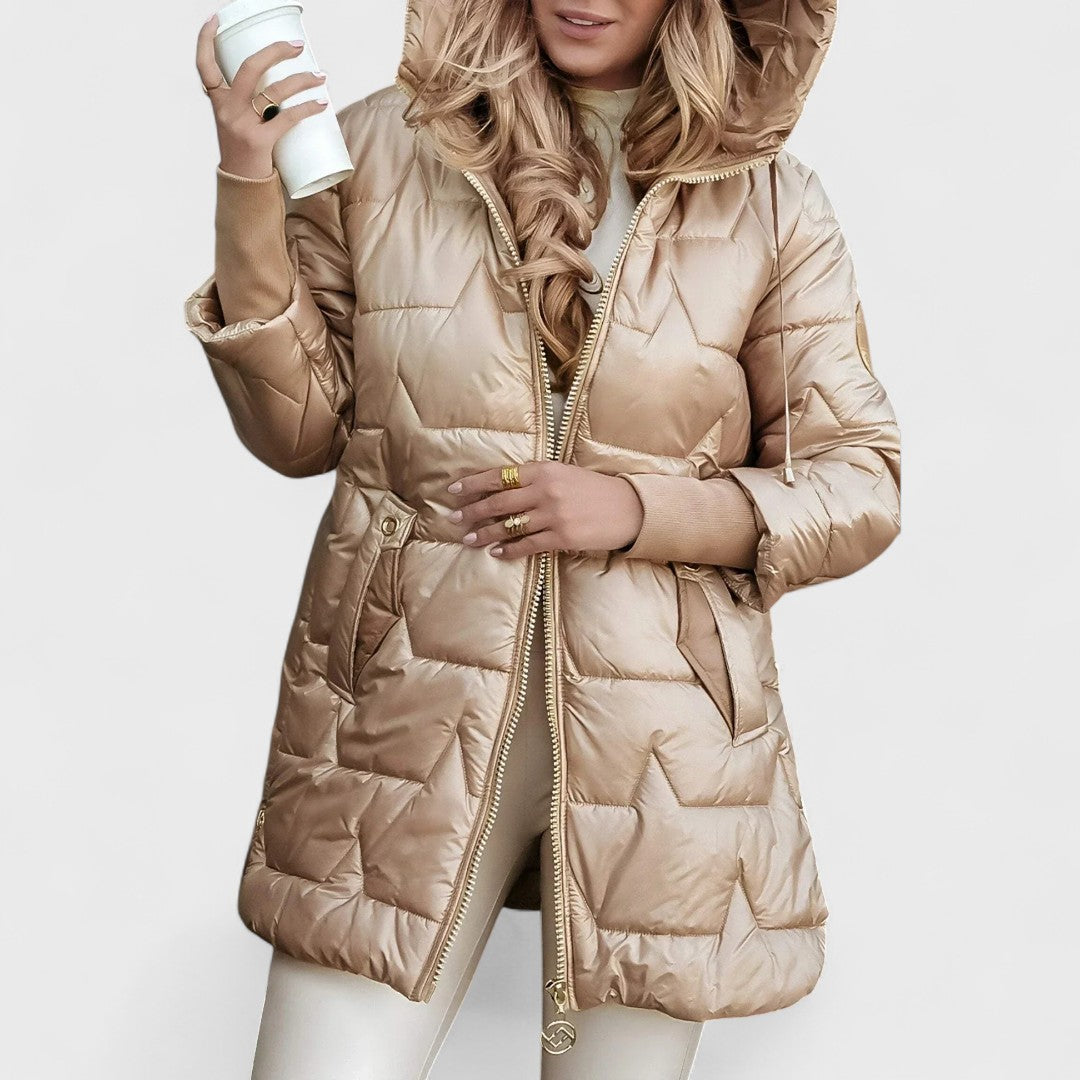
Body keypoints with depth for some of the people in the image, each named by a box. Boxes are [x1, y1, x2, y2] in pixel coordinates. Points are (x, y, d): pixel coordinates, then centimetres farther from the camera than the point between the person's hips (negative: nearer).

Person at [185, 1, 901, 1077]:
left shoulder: (772, 207, 3)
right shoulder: (378, 148, 5)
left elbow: (858, 488, 5)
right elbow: (299, 429, 8)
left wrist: (638, 509, -11)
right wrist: (247, 196, -5)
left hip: (657, 738, 0)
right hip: (408, 714, 0)